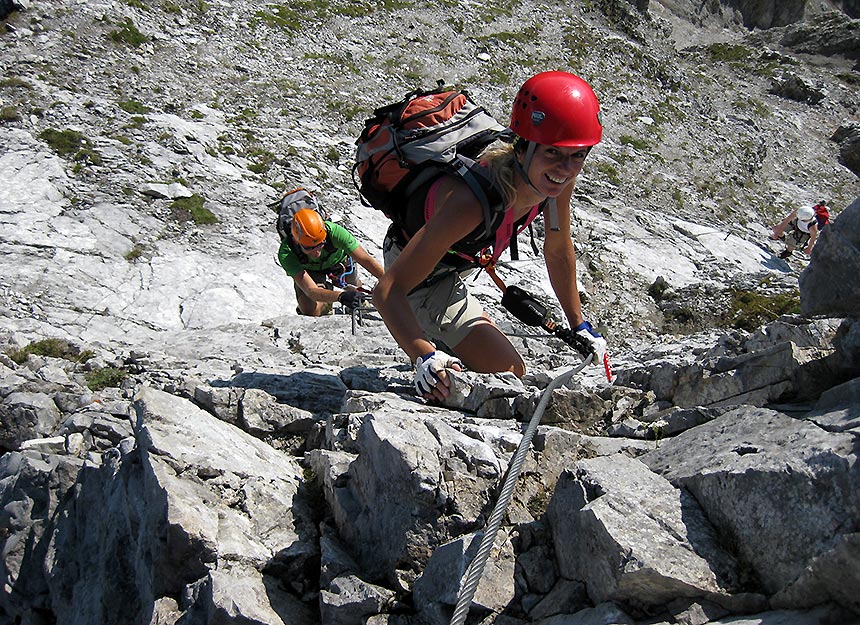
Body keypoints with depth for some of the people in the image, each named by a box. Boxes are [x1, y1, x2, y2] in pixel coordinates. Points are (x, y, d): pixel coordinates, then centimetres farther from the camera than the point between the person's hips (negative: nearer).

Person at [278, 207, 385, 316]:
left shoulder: (333, 231, -42)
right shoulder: (285, 253, -41)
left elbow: (365, 259, -38)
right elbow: (310, 290, -48)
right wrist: (341, 296, -65)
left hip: (338, 261, 1)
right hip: (310, 271, -1)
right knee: (310, 311, -19)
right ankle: (326, 305, 15)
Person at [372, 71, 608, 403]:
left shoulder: (558, 180, -24)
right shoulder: (471, 201, -45)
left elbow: (558, 251, -3)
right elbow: (389, 289, -44)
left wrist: (579, 326, 3)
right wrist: (425, 357, -58)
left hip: (452, 268, 7)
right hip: (416, 270, -7)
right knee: (509, 371, -13)